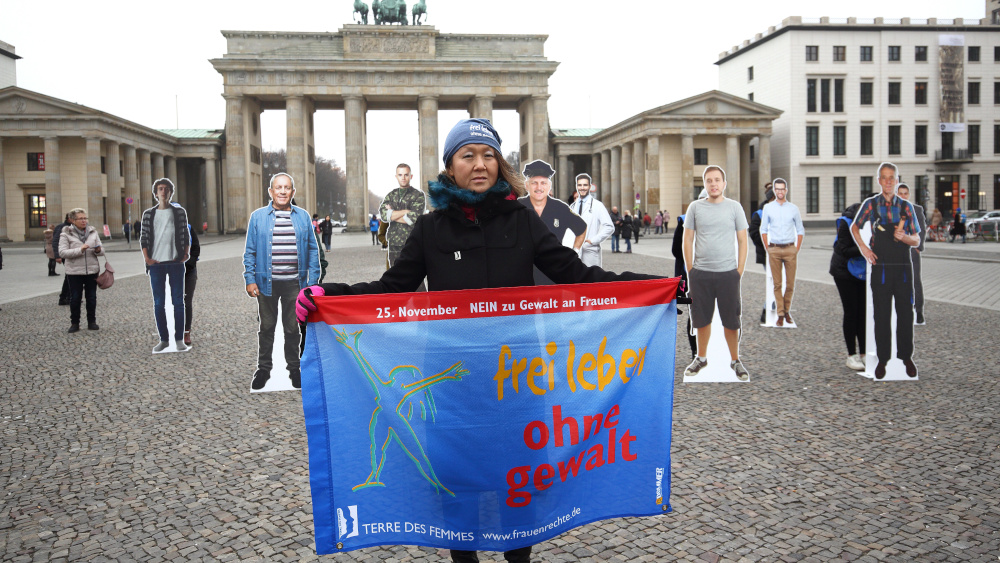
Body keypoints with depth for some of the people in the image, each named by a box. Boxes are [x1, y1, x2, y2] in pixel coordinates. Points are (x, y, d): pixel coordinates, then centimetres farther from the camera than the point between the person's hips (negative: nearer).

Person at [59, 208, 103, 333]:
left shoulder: (93, 232, 8)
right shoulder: (66, 234, -2)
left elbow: (101, 251, 10)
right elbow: (62, 252, -12)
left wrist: (98, 250, -14)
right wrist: (80, 250, -23)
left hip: (92, 270, 3)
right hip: (74, 272, -3)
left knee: (92, 297, 8)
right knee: (75, 298, 3)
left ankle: (92, 322, 18)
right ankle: (74, 323, 13)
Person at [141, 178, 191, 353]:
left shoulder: (180, 212, 7)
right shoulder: (148, 214, 9)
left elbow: (186, 236, 9)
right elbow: (143, 238, 9)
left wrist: (185, 255, -2)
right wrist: (147, 258, -2)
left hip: (176, 262, -1)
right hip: (156, 263, 1)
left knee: (178, 301, 0)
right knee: (158, 303, 3)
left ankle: (179, 339, 6)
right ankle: (163, 339, 10)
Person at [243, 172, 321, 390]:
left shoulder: (303, 216, 5)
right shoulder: (258, 217, 3)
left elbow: (313, 249, 7)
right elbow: (250, 252, 4)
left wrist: (313, 280, 1)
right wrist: (250, 280, -4)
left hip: (294, 282, 1)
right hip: (267, 282, 0)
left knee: (292, 327, 10)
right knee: (267, 326, 10)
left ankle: (293, 368, 24)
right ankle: (263, 368, 23)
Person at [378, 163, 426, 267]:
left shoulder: (418, 195, 1)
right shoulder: (390, 195, 15)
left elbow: (413, 218, -12)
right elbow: (383, 214, -3)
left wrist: (391, 214, -2)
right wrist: (406, 211, -10)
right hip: (393, 243, 4)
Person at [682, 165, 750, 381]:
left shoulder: (734, 207, 3)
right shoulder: (695, 207, 5)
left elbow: (742, 241, 5)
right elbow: (687, 240, 7)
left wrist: (739, 272, -1)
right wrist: (690, 272, 1)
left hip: (728, 273, -1)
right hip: (700, 273, 1)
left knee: (731, 321, 4)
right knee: (702, 319, 11)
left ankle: (735, 361, 20)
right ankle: (701, 358, 27)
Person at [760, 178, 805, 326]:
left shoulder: (793, 208, 7)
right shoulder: (768, 208, 7)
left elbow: (800, 230, 11)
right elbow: (763, 229, 9)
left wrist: (797, 249, 3)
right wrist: (767, 248, 2)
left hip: (790, 249, 1)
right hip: (774, 249, 0)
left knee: (790, 284, 1)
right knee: (777, 284, 0)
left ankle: (787, 311, 16)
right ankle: (780, 314, 5)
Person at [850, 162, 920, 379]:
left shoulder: (906, 206, 5)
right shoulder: (870, 204, 3)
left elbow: (916, 241, 9)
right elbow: (854, 227, 17)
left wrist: (904, 237, -14)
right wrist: (863, 248, 2)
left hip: (903, 267, 1)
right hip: (880, 266, -1)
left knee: (905, 313, 5)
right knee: (881, 315, 5)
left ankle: (907, 357, 19)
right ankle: (882, 359, 15)